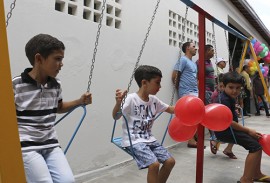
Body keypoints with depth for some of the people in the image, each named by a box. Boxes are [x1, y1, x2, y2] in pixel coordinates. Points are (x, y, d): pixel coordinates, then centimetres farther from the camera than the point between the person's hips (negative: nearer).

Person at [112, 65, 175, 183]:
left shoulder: (154, 100, 5)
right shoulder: (131, 99, -17)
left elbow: (170, 110, 17)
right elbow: (116, 117, -19)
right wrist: (118, 103, -38)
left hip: (149, 139, 8)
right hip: (134, 141, -7)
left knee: (170, 161, 2)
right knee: (154, 164, -24)